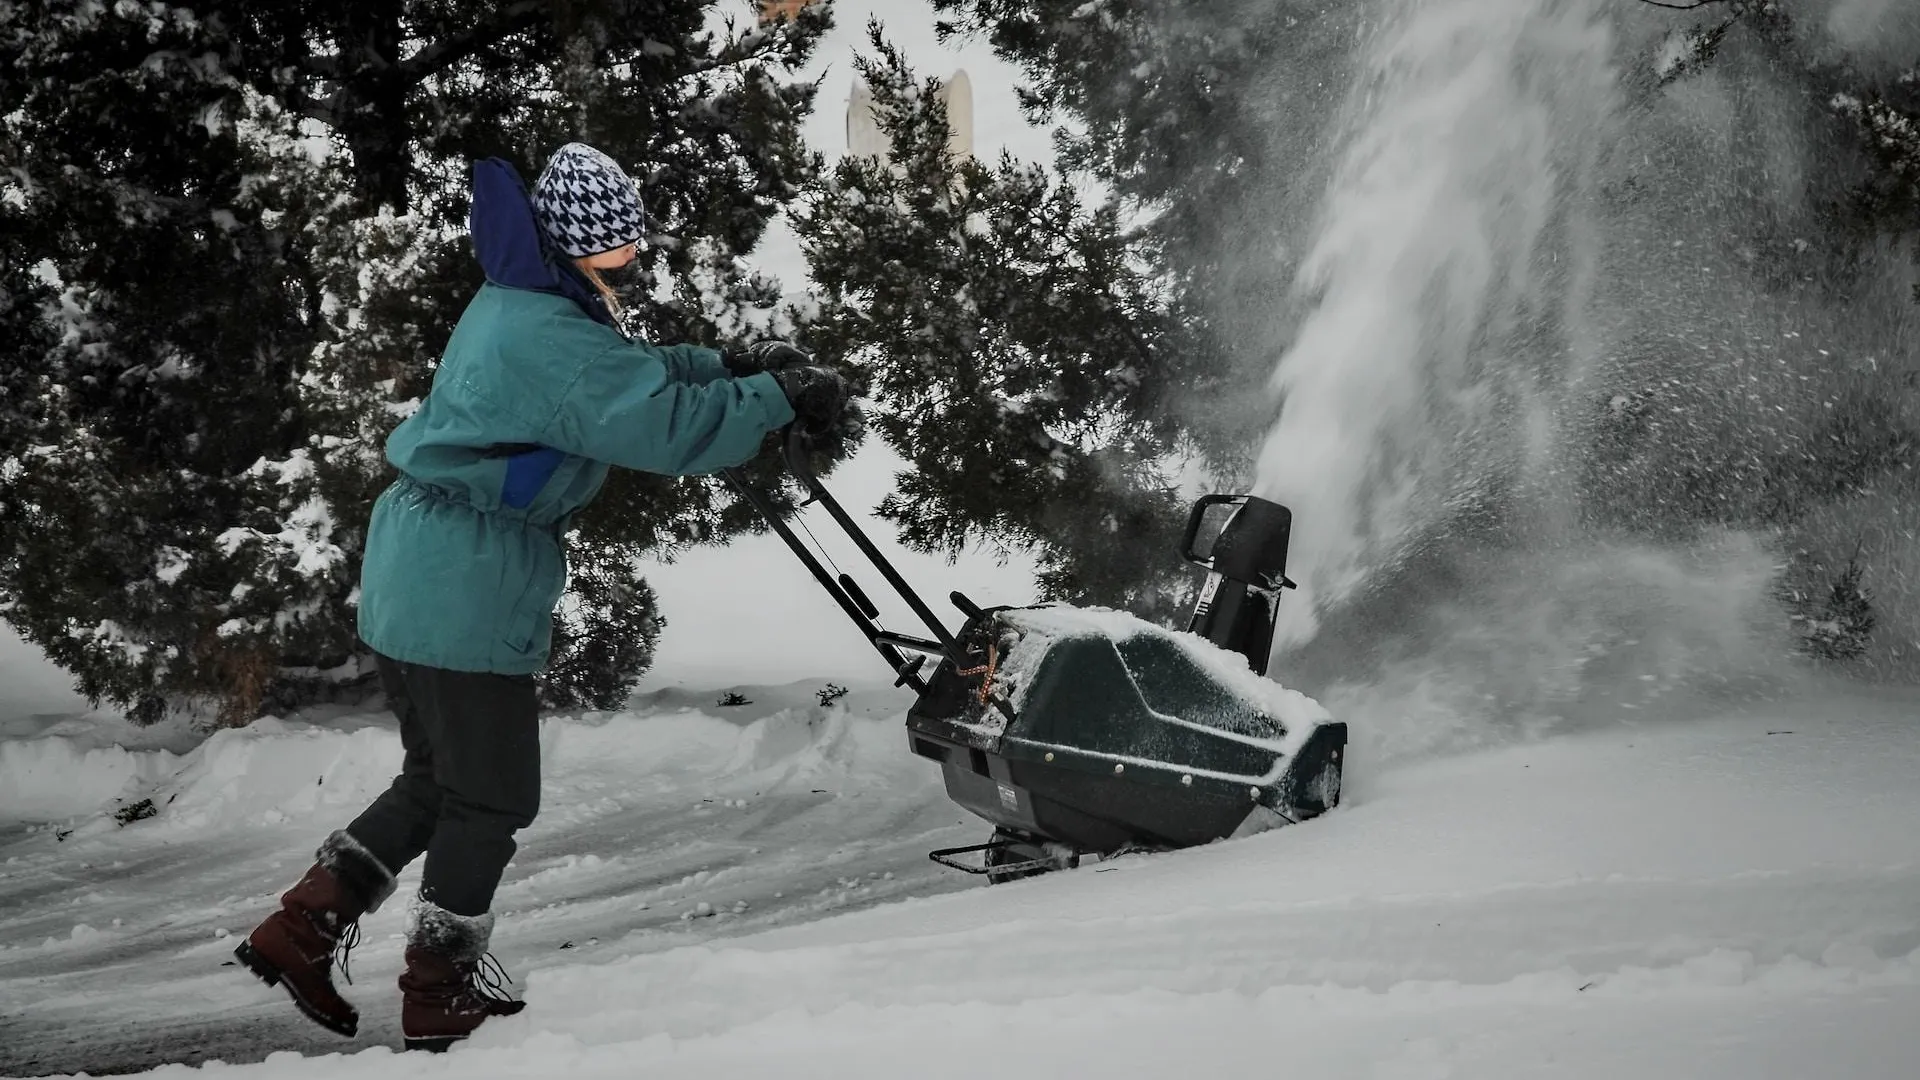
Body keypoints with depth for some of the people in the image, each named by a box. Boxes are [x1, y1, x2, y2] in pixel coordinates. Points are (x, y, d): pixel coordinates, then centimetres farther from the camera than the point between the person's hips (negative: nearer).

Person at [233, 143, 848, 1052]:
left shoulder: (515, 304, 11)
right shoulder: (550, 337, -22)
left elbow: (632, 375, 19)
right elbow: (666, 423, -26)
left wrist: (731, 367, 7)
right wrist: (778, 400, -16)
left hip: (413, 571, 10)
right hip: (469, 592, -10)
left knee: (439, 779, 22)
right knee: (493, 799, 6)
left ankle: (299, 932, 21)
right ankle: (439, 1001, 17)